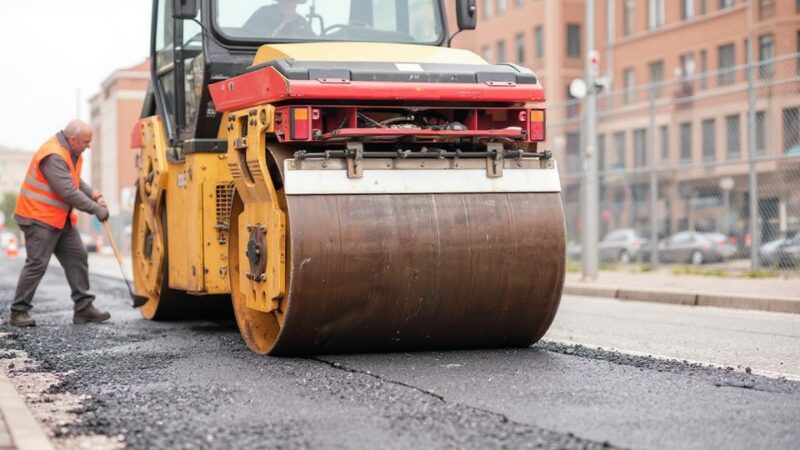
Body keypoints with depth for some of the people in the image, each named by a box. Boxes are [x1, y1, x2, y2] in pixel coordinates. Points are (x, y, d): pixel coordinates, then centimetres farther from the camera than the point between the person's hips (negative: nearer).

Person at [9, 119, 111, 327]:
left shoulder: (72, 152, 7)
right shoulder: (53, 156, -25)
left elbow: (75, 181, 18)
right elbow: (68, 192, -28)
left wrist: (93, 195, -1)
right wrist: (96, 209, -20)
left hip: (62, 219, 10)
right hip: (39, 217, -10)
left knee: (77, 257, 6)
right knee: (37, 264, -9)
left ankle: (83, 307, 9)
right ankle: (19, 311, 0)